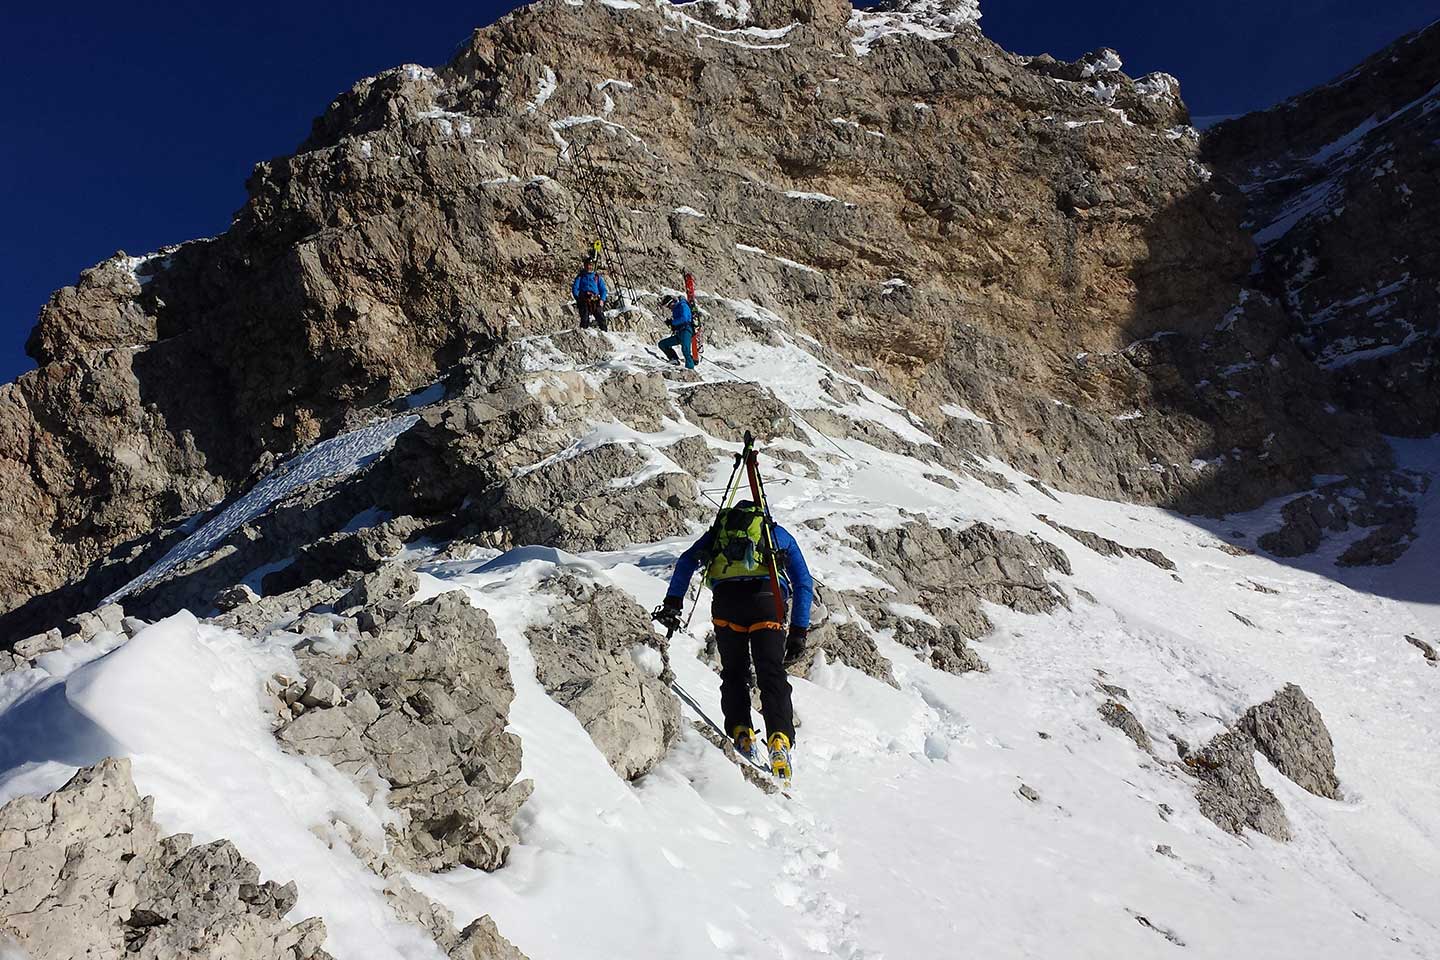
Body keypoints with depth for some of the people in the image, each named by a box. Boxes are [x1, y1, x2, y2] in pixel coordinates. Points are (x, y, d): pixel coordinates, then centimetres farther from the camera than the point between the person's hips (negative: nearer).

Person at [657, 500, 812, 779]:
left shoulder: (719, 529, 32)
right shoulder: (779, 534, 31)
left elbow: (686, 561, 16)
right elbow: (803, 583, 22)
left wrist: (673, 602, 9)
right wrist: (798, 632, 18)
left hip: (726, 598, 1)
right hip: (766, 597, 0)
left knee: (734, 672, 15)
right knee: (772, 674, -1)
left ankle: (741, 730, -3)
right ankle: (780, 738, -20)